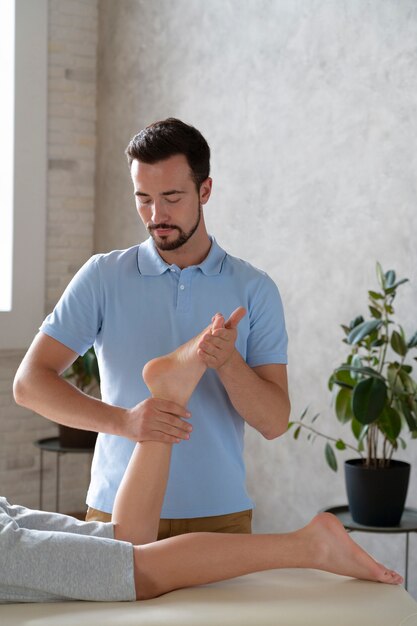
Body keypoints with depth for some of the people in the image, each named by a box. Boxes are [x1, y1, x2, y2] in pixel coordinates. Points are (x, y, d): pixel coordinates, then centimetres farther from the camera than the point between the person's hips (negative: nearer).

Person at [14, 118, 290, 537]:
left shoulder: (254, 289, 0)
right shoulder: (102, 277, -1)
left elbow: (274, 422, -3)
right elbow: (29, 382, -8)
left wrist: (228, 362, -22)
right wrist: (123, 420, -23)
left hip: (219, 517, 1)